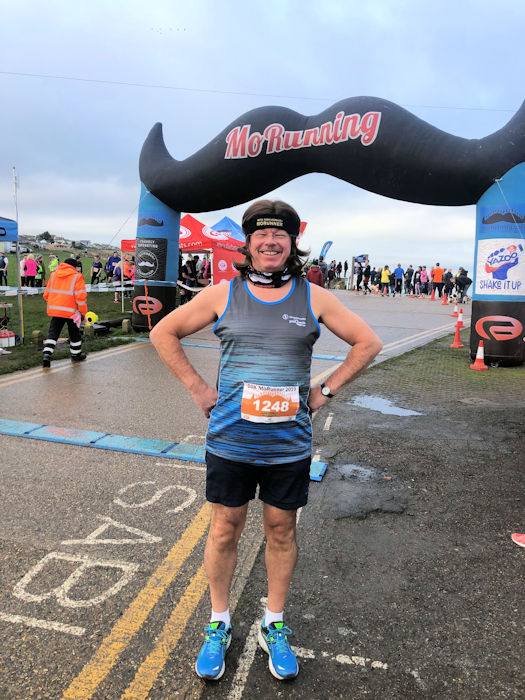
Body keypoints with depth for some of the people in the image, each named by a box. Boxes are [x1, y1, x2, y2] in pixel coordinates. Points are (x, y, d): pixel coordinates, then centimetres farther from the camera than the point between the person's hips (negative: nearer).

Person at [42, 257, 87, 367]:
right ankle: (76, 355, 27)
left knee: (53, 333, 8)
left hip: (54, 310, 4)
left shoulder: (53, 275, 11)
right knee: (75, 334, 14)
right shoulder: (77, 277, -5)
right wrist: (83, 312, -4)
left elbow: (47, 294, 16)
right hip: (70, 311, -4)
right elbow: (81, 297, -12)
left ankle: (47, 354, -9)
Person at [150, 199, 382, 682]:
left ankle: (274, 627, 36)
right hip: (230, 439, 0)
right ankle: (218, 626, 34)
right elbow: (164, 333, 7)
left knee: (282, 530, 14)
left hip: (289, 443, 1)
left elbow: (368, 343, 7)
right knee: (225, 530, 11)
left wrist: (325, 390, 1)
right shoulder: (223, 295, -1)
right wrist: (198, 388, 0)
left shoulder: (313, 298, -1)